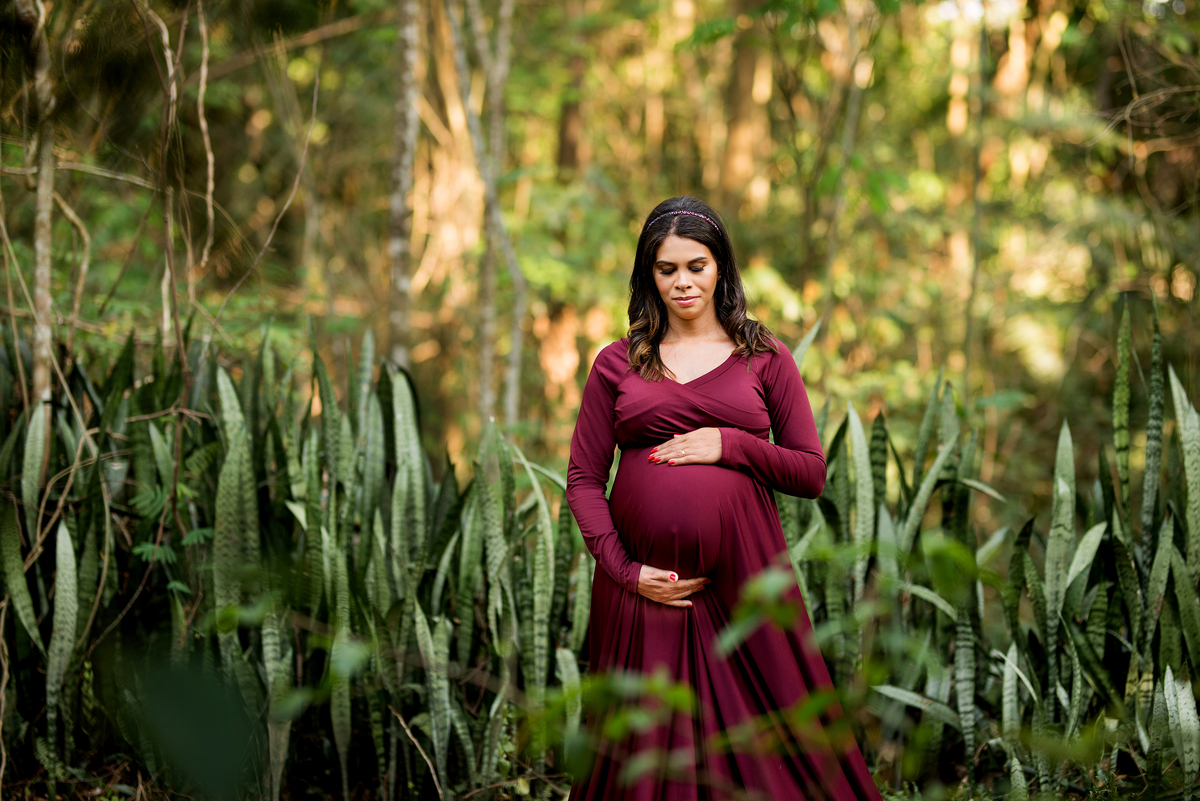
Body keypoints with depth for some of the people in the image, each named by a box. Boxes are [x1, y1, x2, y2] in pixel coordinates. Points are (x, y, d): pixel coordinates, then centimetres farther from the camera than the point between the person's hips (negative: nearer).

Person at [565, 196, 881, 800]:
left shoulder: (765, 359, 7)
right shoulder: (617, 364, 8)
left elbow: (812, 473, 5)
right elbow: (583, 480, 4)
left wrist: (729, 445, -10)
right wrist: (624, 570, -8)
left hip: (742, 570, 0)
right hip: (646, 580, 0)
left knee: (765, 739, 4)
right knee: (651, 745, 7)